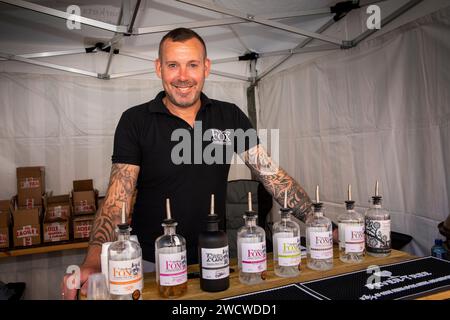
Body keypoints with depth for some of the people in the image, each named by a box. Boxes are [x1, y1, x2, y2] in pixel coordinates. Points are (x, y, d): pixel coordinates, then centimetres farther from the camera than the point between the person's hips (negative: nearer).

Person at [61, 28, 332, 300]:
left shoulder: (231, 117, -3)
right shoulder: (135, 121, -9)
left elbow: (272, 175, -4)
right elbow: (117, 199, -12)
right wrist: (93, 264, -26)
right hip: (153, 265, -2)